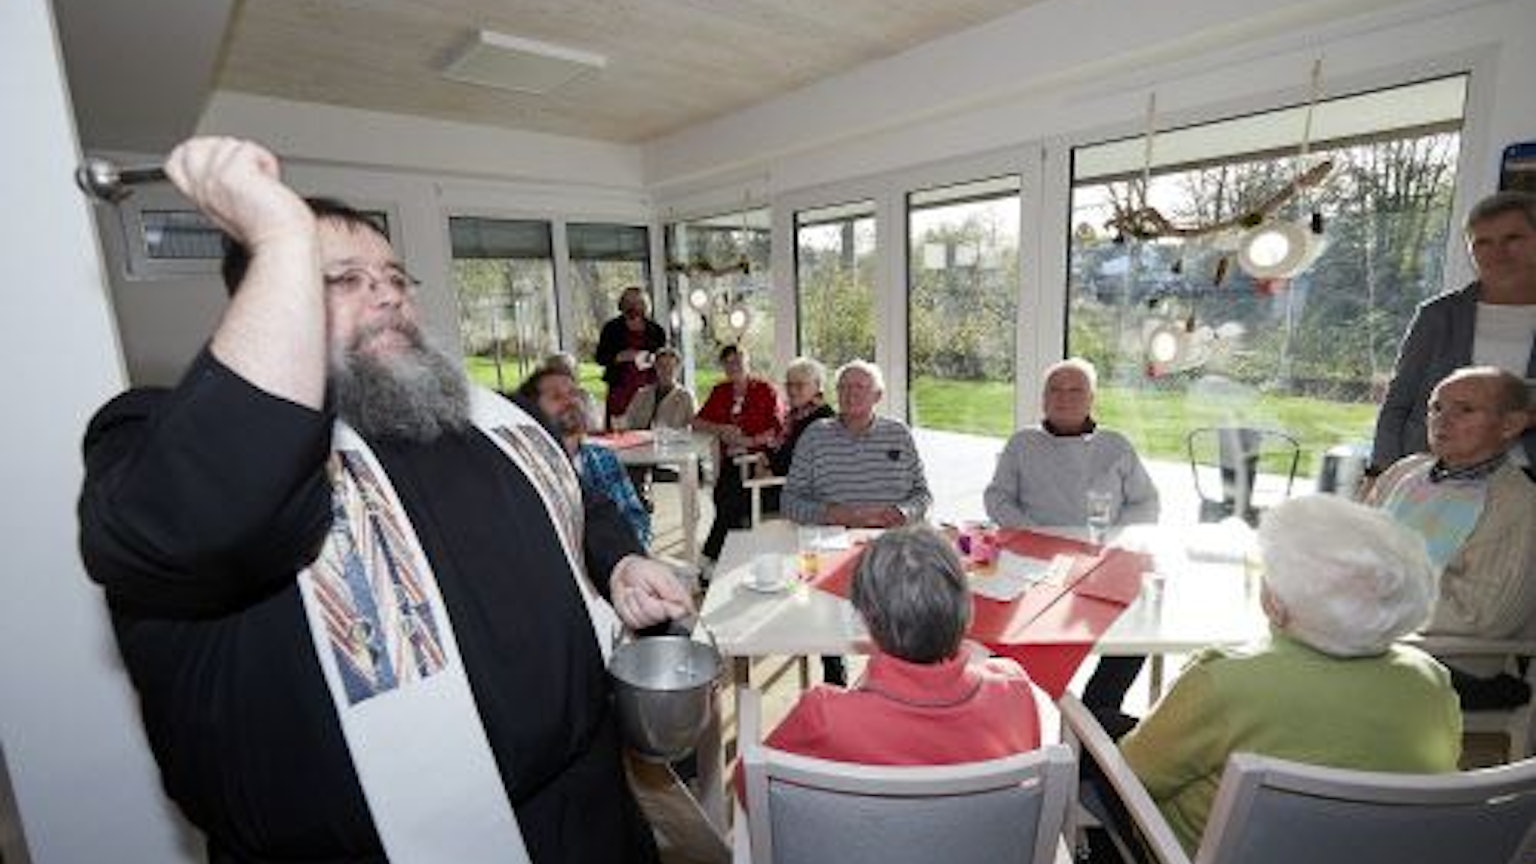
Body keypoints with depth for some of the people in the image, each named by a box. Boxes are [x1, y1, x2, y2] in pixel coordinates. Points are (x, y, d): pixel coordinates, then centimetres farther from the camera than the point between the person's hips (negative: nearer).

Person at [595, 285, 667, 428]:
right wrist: (619, 357, -12)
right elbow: (600, 358, 5)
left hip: (649, 388, 1)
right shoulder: (611, 328, 7)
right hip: (620, 388, -1)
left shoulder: (655, 330, 9)